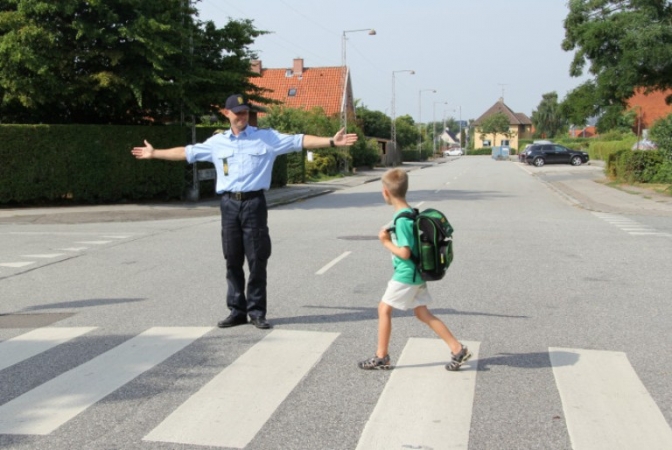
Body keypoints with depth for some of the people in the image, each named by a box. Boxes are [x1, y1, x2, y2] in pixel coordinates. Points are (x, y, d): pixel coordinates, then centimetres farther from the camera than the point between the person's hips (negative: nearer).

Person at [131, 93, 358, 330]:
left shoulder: (267, 137, 4)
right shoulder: (217, 142, 12)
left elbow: (299, 141, -1)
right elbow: (187, 152, 19)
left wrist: (331, 141, -9)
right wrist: (154, 153, 22)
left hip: (254, 203, -3)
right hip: (229, 204, 3)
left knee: (257, 260, -1)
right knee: (233, 260, 6)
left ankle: (256, 312, 8)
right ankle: (237, 310, 15)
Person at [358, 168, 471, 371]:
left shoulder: (402, 220, -22)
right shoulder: (412, 213, 7)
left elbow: (404, 253, -24)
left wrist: (386, 242, -12)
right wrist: (391, 236, 10)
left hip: (405, 275, -9)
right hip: (417, 274, 9)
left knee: (384, 309, 4)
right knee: (423, 313, 14)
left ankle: (381, 357, 14)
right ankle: (458, 350, 15)